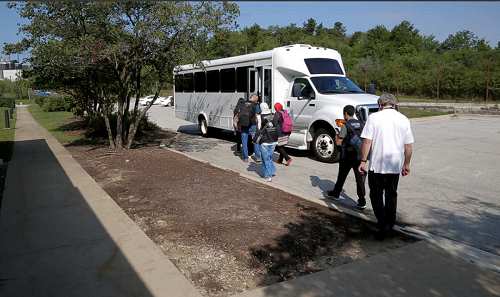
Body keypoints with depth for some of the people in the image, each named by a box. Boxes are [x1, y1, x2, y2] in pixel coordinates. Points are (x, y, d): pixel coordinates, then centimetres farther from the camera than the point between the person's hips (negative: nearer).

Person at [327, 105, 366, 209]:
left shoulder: (346, 126, -12)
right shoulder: (361, 124, 5)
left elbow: (338, 142, -11)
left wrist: (337, 137, 9)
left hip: (347, 156, -4)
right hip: (359, 155, 4)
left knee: (342, 175, 15)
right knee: (360, 177, 2)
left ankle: (336, 193, 34)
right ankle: (362, 201, 0)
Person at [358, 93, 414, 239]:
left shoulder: (374, 117, -7)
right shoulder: (404, 120, 4)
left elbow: (367, 141, -12)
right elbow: (408, 146, 6)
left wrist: (363, 161, -5)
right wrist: (406, 164, 16)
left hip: (377, 165, -4)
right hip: (395, 165, 4)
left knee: (376, 195, 9)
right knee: (391, 194, 19)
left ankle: (383, 224, -1)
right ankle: (390, 224, 29)